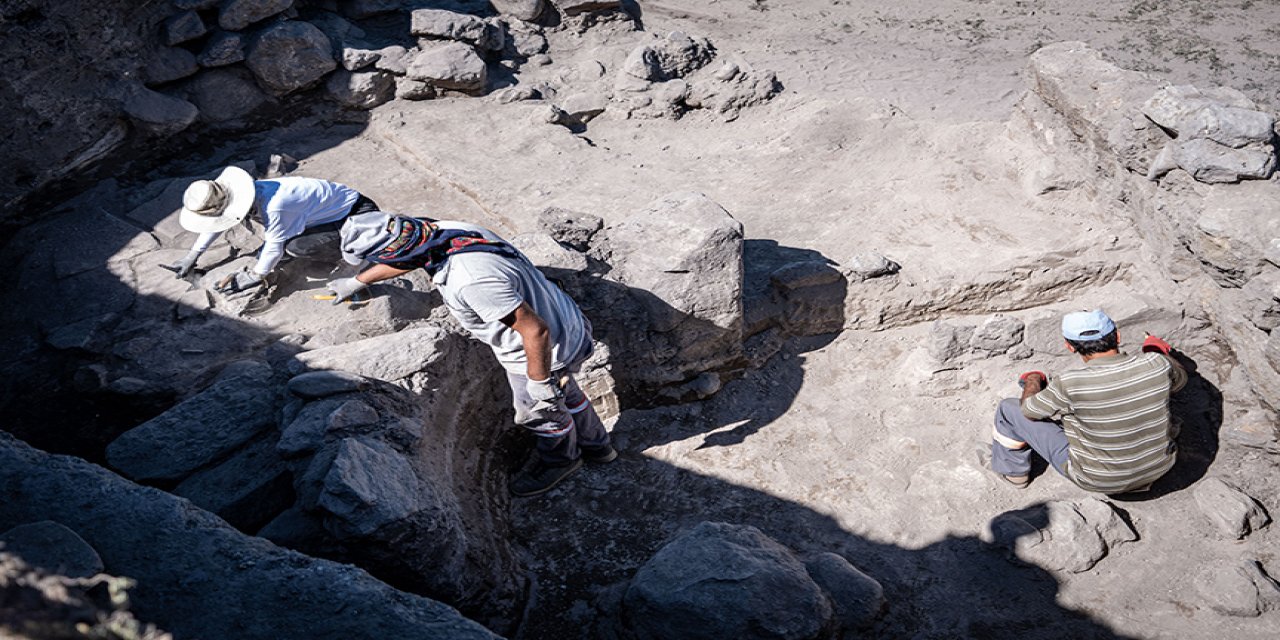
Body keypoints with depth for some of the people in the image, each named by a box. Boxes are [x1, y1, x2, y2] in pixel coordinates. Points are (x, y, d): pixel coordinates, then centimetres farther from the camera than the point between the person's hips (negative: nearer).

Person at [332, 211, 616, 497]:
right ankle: (596, 446, 57)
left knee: (537, 412, 21)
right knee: (563, 393, 32)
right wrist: (358, 281, 25)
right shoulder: (443, 229, -12)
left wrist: (539, 382, -19)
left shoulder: (469, 281, -40)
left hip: (547, 351, -8)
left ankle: (560, 460, 52)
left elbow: (536, 331, -34)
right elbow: (406, 256, 12)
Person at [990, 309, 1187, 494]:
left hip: (1098, 480, -4)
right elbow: (1179, 379, 6)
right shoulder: (1157, 363, -21)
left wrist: (1032, 380, 11)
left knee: (1009, 409, 7)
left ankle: (1013, 470, 33)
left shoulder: (1069, 385, -31)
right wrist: (1158, 349, 26)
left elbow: (1029, 411, -11)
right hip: (1159, 468, 5)